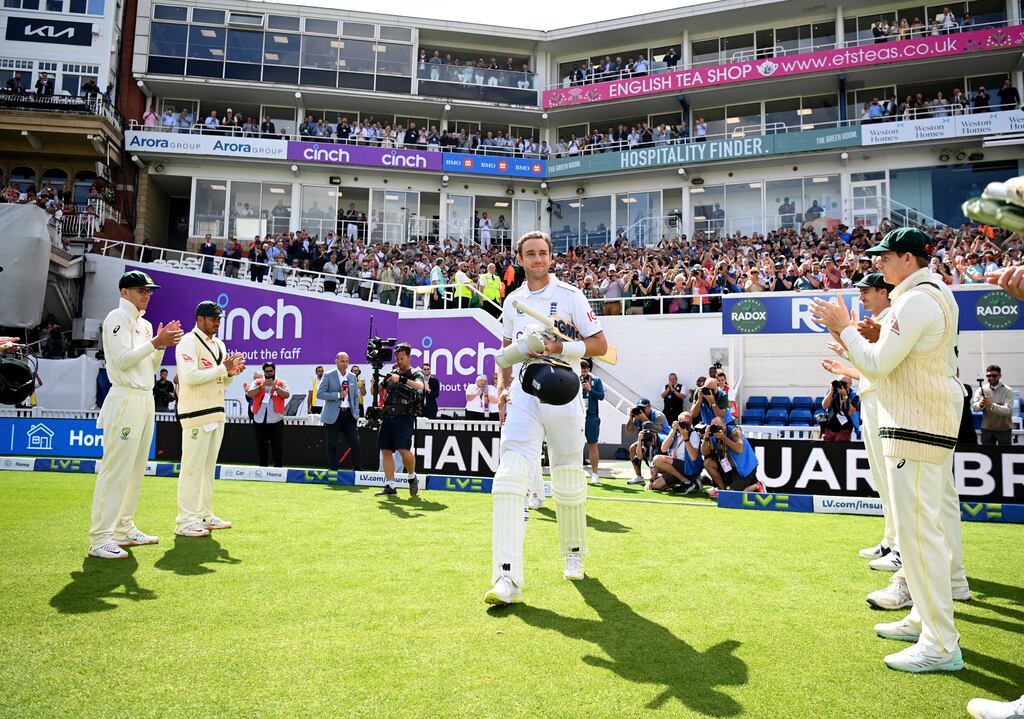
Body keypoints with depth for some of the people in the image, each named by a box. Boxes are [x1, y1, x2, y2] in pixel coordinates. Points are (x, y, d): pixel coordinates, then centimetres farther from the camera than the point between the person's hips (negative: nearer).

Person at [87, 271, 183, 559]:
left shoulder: (145, 324, 20)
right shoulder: (117, 318, -5)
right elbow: (122, 360, -15)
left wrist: (163, 344, 4)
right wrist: (156, 342, -17)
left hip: (146, 400, 9)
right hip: (125, 399, -9)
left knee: (136, 468, 12)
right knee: (116, 468, -11)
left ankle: (124, 528, 21)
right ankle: (100, 539, -9)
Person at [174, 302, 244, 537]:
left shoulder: (219, 345, 17)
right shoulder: (189, 342, -8)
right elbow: (190, 376, -22)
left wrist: (231, 373, 0)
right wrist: (223, 368, -19)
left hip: (217, 413, 9)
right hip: (196, 413, -9)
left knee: (209, 466, 12)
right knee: (193, 466, -7)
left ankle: (205, 515, 20)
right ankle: (186, 521, -4)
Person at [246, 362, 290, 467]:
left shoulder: (281, 383, 8)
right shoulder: (257, 382, 11)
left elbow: (287, 395, -6)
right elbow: (249, 394, -3)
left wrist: (275, 387, -18)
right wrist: (261, 386, -15)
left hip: (276, 420, -2)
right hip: (259, 419, 2)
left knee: (277, 446, -3)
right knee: (261, 446, 9)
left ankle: (278, 466, 1)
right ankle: (263, 466, 17)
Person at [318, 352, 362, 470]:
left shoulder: (353, 377, 11)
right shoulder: (329, 376, -1)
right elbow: (319, 394, -7)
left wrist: (356, 415, 7)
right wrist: (338, 395, -14)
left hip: (349, 414, 3)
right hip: (333, 415, -3)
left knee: (356, 445, -1)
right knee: (332, 446, 4)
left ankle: (358, 471, 6)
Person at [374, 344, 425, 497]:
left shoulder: (415, 374, 5)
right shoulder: (392, 373, 18)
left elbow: (420, 386, -18)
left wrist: (401, 379, -25)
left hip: (404, 417, -5)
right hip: (388, 416, 5)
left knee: (404, 449, -17)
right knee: (386, 450, 2)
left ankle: (412, 477, 9)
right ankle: (390, 486, 8)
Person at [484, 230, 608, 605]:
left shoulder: (569, 295, 1)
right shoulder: (513, 300, 14)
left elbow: (600, 345, -1)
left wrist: (560, 346, -15)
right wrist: (502, 388, 10)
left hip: (562, 395, -2)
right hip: (524, 394, 3)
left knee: (568, 480, 8)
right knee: (509, 477, -15)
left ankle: (574, 554, 34)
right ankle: (507, 578, -19)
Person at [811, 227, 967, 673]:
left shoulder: (915, 300, -17)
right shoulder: (939, 294, 17)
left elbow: (878, 365, -19)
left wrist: (843, 328, -8)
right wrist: (881, 336, 8)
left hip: (916, 427, -11)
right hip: (938, 419, 12)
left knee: (917, 527, -9)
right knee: (935, 518, 17)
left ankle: (941, 645, -3)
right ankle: (926, 617, 29)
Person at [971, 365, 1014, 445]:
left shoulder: (1008, 391, -8)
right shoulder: (981, 390, 0)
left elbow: (1008, 410, -21)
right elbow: (973, 407, -12)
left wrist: (991, 405, -37)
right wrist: (980, 404, -35)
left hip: (1004, 429, -2)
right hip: (987, 429, 2)